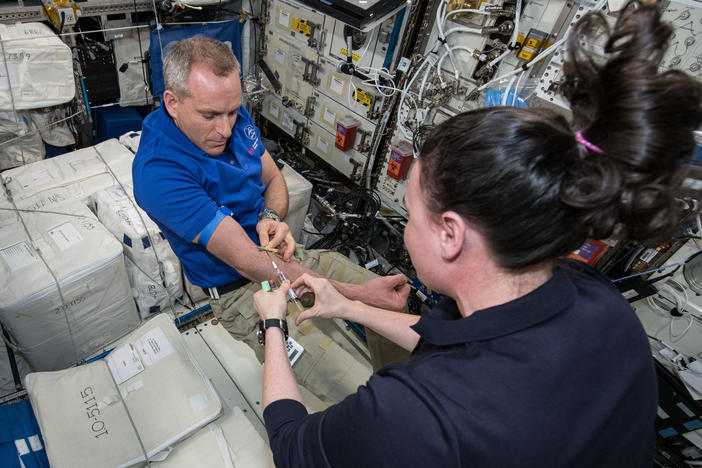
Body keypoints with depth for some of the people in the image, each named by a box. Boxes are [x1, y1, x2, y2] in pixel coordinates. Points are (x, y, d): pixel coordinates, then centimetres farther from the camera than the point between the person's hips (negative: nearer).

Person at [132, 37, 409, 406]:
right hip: (240, 290, -6)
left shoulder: (234, 116, -3)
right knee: (362, 401, -19)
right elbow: (247, 261, -29)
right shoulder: (158, 173, -26)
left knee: (395, 303, 6)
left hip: (286, 255, 7)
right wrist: (353, 293, -30)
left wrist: (271, 217, -15)